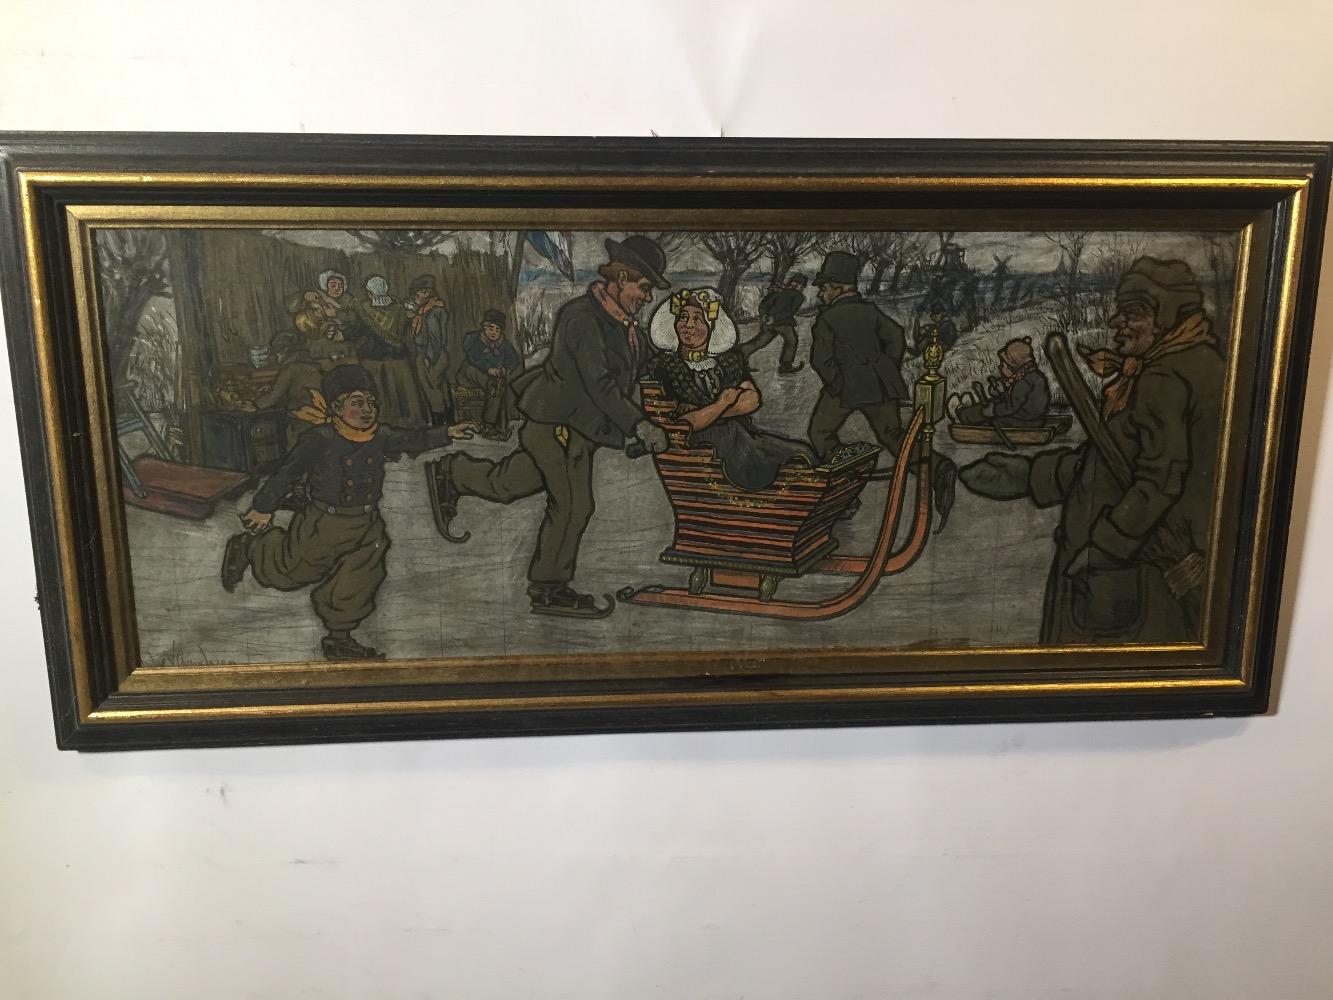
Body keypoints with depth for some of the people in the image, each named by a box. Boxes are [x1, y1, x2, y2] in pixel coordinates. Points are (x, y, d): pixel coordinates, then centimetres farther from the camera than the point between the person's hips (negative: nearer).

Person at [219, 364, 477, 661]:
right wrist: (263, 506, -3)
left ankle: (339, 639, 28)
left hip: (366, 528, 5)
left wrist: (446, 434, 9)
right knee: (291, 570, 16)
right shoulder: (319, 440, -20)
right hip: (323, 524, -4)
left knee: (355, 588, 8)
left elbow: (412, 441, 15)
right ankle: (247, 549, 45)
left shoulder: (381, 437, -3)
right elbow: (286, 473, -11)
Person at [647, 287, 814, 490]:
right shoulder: (662, 366, -5)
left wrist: (701, 412, -13)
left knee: (802, 455, -12)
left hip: (743, 433, 5)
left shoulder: (730, 356, 10)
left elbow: (753, 399, -3)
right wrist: (722, 404, -7)